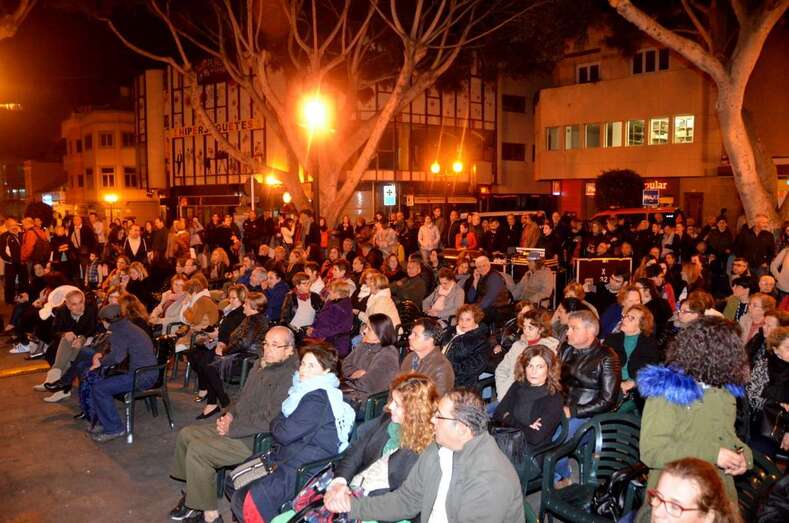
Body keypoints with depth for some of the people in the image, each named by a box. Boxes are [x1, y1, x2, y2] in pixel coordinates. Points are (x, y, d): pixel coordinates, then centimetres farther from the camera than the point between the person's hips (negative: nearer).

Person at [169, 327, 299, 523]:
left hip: (256, 440, -10)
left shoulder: (288, 377, -23)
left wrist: (231, 428, -17)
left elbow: (268, 420, -26)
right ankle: (194, 493, 20)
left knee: (197, 449, -19)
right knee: (185, 435, 8)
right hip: (237, 426, 10)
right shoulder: (262, 365, 9)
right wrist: (229, 415, 4)